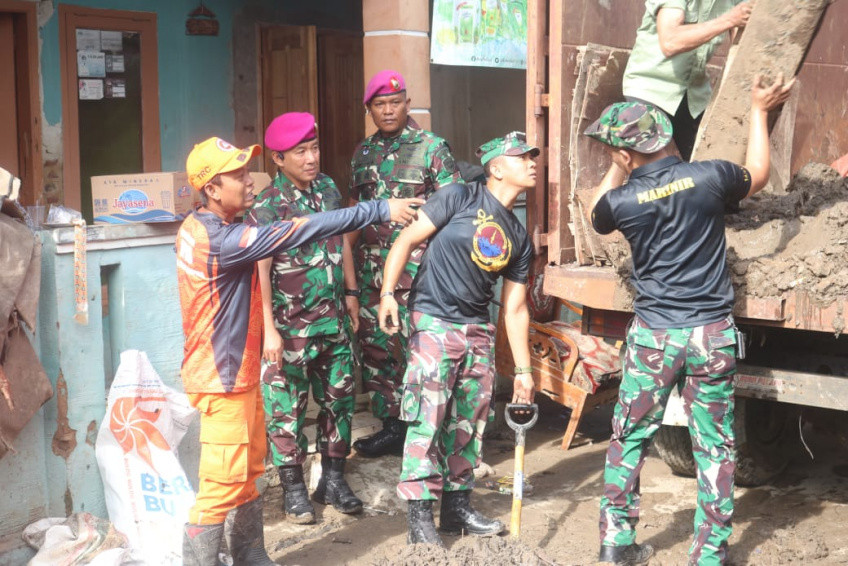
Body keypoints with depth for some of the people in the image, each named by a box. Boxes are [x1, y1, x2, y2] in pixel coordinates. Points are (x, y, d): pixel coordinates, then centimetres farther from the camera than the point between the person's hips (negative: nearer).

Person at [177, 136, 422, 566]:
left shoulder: (201, 227, 5)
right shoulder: (219, 239, -25)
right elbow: (298, 233, -27)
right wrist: (378, 211, -24)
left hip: (239, 372, 10)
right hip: (223, 379, -10)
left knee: (248, 472, 17)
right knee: (223, 483, -2)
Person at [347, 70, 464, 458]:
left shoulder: (432, 149, -3)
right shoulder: (363, 152, 14)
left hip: (415, 269, -6)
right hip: (371, 266, 6)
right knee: (375, 347, 10)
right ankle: (390, 426, 22)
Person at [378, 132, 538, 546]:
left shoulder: (519, 238, 12)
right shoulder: (460, 198, -6)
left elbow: (515, 309, 14)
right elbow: (408, 239, -7)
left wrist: (523, 368, 11)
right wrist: (388, 293, -17)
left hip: (478, 332, 7)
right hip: (433, 324, -6)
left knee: (469, 422, 10)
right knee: (427, 420, -8)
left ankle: (457, 505, 24)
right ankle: (420, 517, -1)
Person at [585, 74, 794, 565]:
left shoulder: (620, 202, -8)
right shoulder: (710, 176, -8)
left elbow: (598, 214, 18)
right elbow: (758, 174, 15)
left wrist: (620, 170, 21)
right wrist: (760, 111, 25)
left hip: (654, 336, 0)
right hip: (713, 334, 1)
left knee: (630, 439, 14)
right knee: (715, 447, 10)